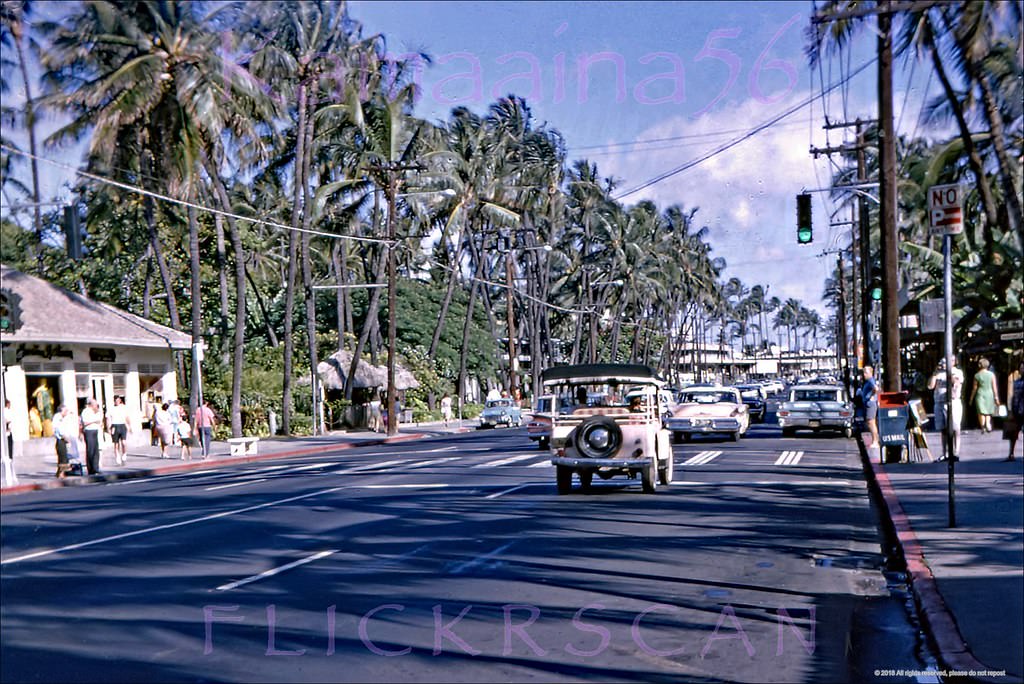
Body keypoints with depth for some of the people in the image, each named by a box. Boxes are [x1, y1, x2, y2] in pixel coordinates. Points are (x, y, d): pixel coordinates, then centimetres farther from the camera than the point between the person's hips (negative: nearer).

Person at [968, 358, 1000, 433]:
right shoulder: (991, 374, -1)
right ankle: (988, 423, -11)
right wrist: (996, 397, 5)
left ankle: (983, 427, -9)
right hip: (989, 394, 1)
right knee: (988, 412, 13)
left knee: (981, 412, 2)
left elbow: (974, 388, 1)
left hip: (980, 395, -1)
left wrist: (971, 398, 10)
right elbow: (994, 387, -1)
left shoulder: (977, 375, -2)